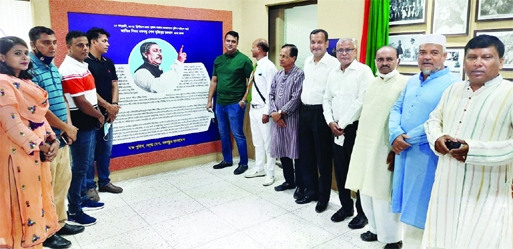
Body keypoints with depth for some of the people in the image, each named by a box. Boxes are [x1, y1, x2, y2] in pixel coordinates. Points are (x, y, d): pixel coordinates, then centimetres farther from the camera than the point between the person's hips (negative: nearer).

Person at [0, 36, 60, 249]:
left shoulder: (26, 83, 15)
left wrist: (52, 140, 0)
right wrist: (38, 146, -13)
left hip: (39, 151, 9)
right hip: (19, 152, -9)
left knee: (37, 200, 15)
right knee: (23, 202, 2)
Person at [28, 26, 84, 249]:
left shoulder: (53, 68, 12)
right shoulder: (29, 69, -15)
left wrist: (68, 126, 0)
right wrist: (66, 127, -10)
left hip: (61, 136, 8)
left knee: (62, 181, 17)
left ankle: (59, 223, 32)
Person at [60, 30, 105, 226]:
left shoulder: (83, 65, 11)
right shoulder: (70, 71, -19)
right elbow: (80, 102, -21)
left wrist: (98, 115, 9)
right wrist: (99, 116, -7)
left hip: (90, 122, 9)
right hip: (81, 125, -9)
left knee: (87, 163, 18)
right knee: (80, 166, -2)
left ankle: (83, 199, 32)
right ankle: (73, 211, 8)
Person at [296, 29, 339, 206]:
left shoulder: (333, 64, -13)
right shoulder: (307, 61, 12)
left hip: (321, 113, -8)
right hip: (305, 111, 8)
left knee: (323, 156, 4)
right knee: (306, 153, 15)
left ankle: (323, 195, 19)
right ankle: (309, 188, 31)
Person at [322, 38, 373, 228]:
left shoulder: (363, 71, -8)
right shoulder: (333, 73, 13)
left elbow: (362, 101, -16)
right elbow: (327, 99, 14)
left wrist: (343, 124, -13)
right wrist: (331, 122, -1)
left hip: (356, 127, -6)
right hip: (336, 129, 6)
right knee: (340, 169, 12)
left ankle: (362, 211, 17)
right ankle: (346, 206, 29)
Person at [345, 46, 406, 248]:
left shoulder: (405, 83, -10)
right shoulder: (372, 82, 13)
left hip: (385, 148, -7)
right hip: (364, 145, 7)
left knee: (383, 194, 0)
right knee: (366, 191, 14)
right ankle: (375, 228, 33)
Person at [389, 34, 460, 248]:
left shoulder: (452, 84, -11)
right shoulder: (412, 81, 13)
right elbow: (396, 109, 9)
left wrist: (409, 139, -16)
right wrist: (396, 135, -10)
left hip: (427, 156, -7)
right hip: (403, 152, 7)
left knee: (419, 211, 5)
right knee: (407, 208, 17)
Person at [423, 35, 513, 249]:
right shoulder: (453, 89, 11)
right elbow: (434, 119, 20)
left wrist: (475, 150, -25)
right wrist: (436, 138, -3)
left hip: (486, 196, -5)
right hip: (446, 189, 6)